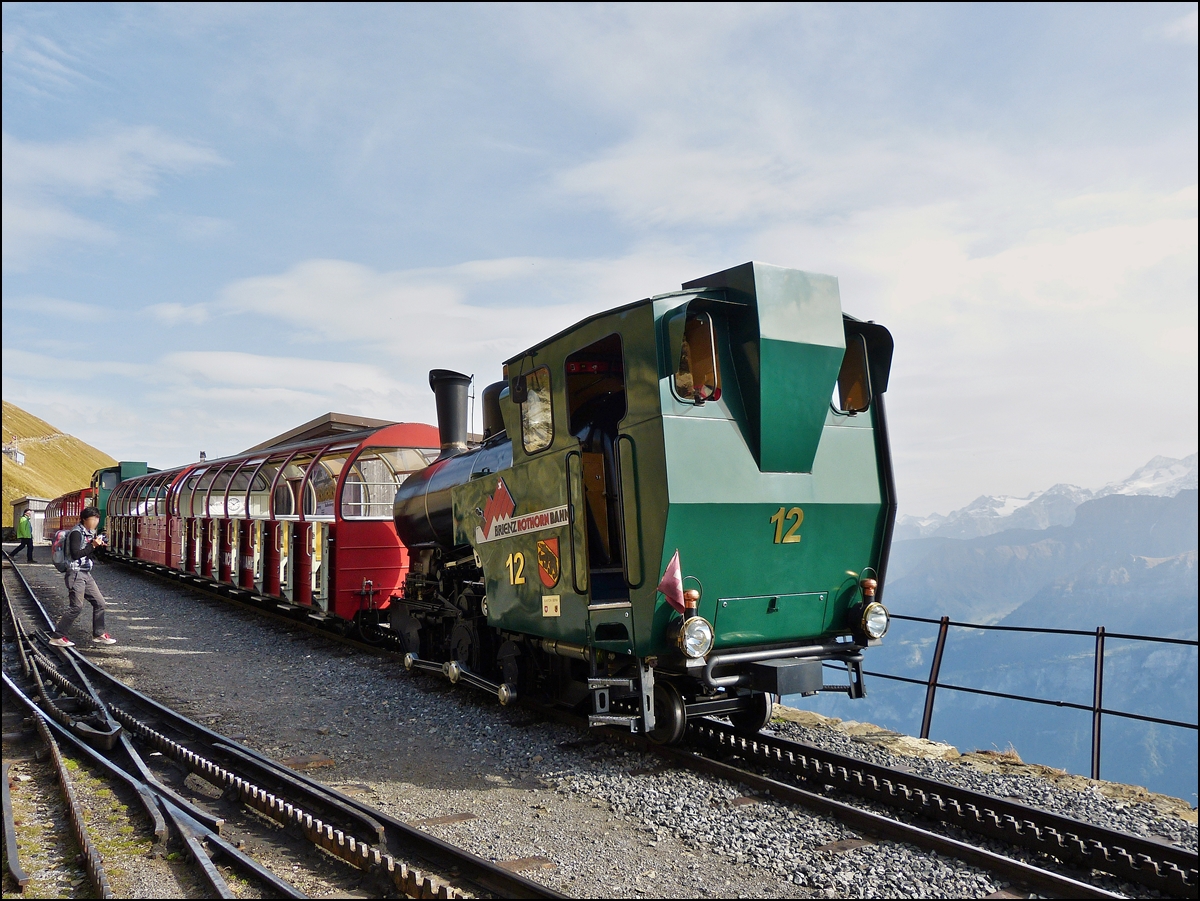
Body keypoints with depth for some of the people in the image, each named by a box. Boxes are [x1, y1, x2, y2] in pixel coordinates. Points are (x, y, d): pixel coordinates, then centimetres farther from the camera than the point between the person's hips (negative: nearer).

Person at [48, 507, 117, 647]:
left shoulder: (90, 533, 13)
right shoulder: (76, 533, -14)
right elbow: (75, 554, -22)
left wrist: (99, 545, 2)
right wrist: (93, 545, -19)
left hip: (86, 574, 9)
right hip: (76, 573, -9)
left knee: (99, 603, 8)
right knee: (77, 607, -10)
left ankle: (98, 634, 18)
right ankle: (57, 637, 0)